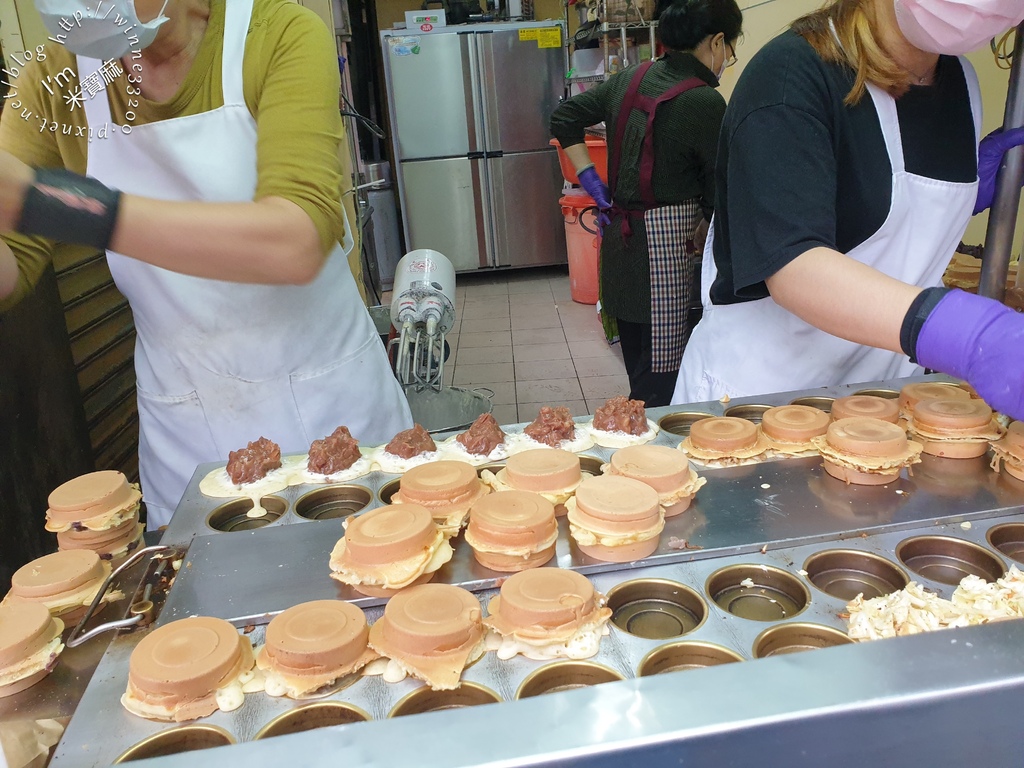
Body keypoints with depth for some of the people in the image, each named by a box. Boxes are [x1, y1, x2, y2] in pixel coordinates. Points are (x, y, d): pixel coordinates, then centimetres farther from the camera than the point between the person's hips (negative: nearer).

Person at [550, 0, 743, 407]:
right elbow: (718, 192, -9)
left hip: (621, 234, 8)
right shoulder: (705, 103, -13)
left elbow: (564, 118, 17)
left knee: (640, 367, 18)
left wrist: (592, 182, 13)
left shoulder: (628, 80, 8)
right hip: (671, 241, -8)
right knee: (662, 377, -2)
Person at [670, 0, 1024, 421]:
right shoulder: (791, 74, -20)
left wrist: (970, 189, -1)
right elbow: (793, 268, -34)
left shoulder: (960, 80, 4)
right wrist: (973, 337, -46)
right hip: (759, 386, -7)